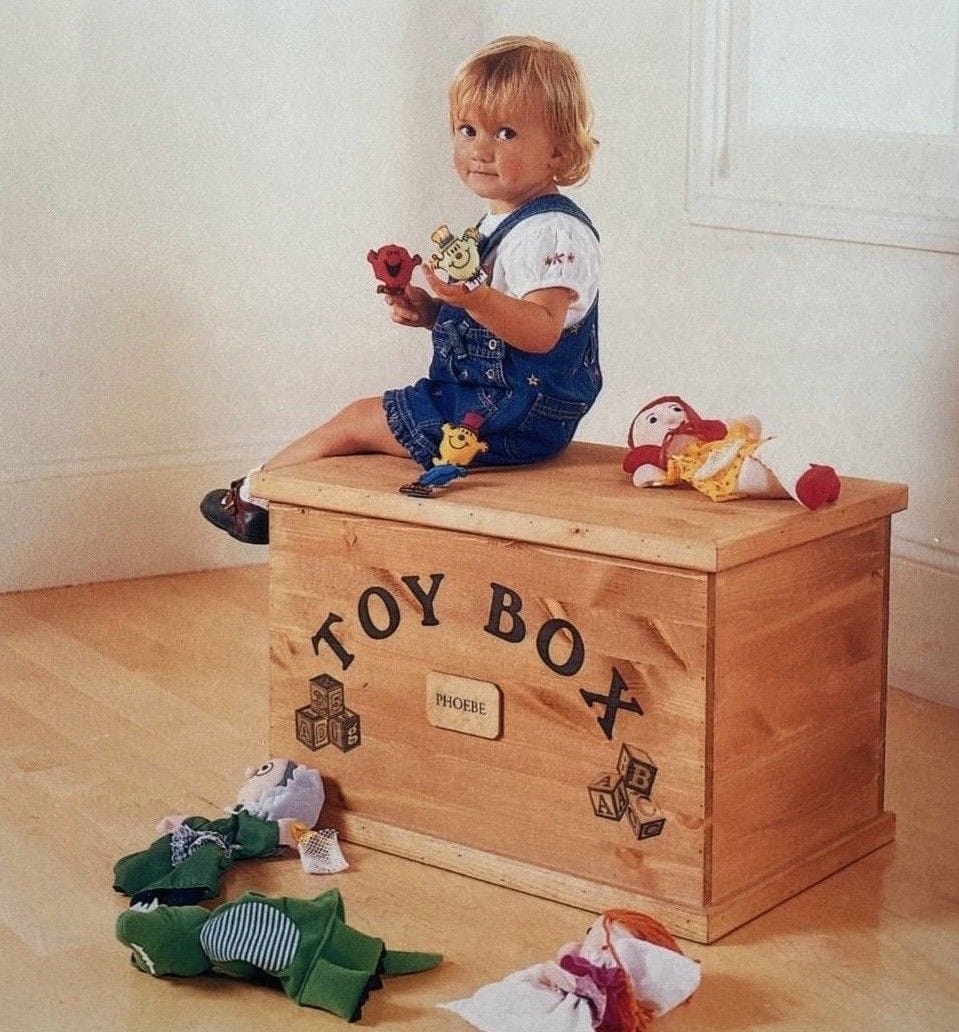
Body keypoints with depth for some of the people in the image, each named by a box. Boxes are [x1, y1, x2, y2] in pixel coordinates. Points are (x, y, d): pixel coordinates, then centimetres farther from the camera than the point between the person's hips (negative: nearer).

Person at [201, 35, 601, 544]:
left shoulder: (554, 232, -20)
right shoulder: (497, 225, 14)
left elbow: (542, 330, -31)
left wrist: (474, 298, -45)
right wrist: (431, 311, 6)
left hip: (508, 419, -10)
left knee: (355, 421, 0)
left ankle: (253, 493, 19)